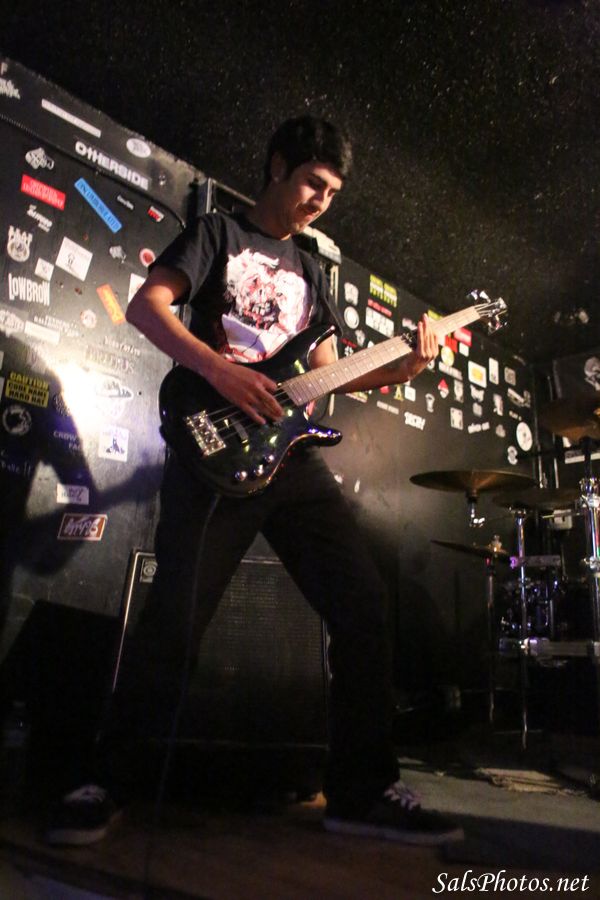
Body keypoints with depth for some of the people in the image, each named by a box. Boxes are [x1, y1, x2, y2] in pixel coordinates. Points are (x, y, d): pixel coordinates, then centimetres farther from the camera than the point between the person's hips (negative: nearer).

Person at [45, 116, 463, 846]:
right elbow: (145, 306, -4)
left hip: (291, 453, 6)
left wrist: (403, 369, 5)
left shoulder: (309, 272, 26)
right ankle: (98, 780, 11)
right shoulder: (218, 233, 10)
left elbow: (323, 372, 20)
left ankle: (362, 789, 8)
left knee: (361, 603, -4)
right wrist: (220, 370, -19)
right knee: (174, 619, -10)